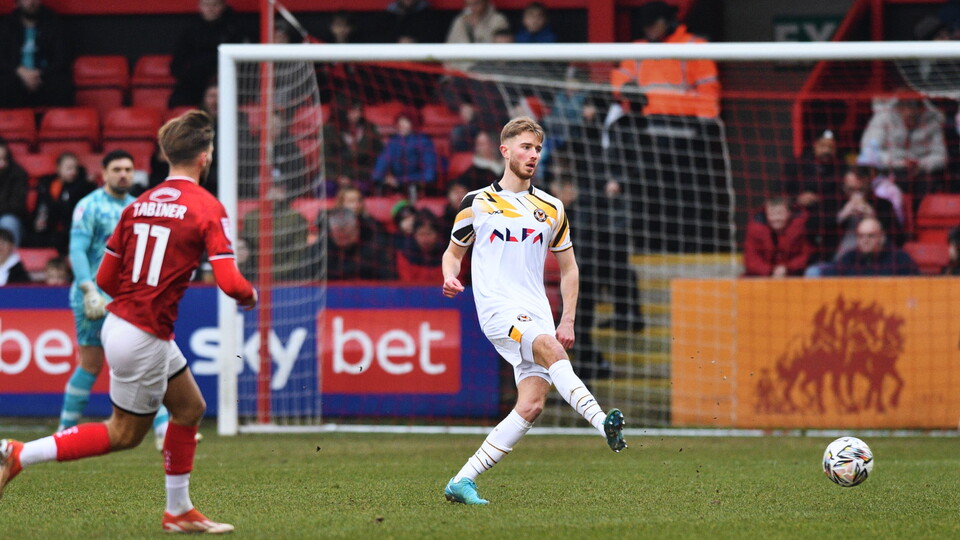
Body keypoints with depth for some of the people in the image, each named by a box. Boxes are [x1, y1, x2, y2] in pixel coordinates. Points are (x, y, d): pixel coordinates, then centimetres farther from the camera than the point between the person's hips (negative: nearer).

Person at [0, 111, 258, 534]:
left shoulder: (139, 205, 6)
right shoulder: (207, 208, -14)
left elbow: (105, 278, 9)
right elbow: (230, 282, -20)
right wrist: (250, 296, 2)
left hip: (120, 320, 8)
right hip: (145, 337, -8)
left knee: (190, 407, 20)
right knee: (124, 433, 8)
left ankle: (179, 511, 24)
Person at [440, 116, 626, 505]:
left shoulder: (551, 208, 15)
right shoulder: (477, 203, 7)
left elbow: (569, 267, 21)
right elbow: (453, 251, 17)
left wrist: (568, 320, 11)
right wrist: (450, 277, -7)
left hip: (537, 314, 4)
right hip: (498, 308, -4)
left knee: (532, 404, -11)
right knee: (551, 349, -33)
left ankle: (463, 481, -4)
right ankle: (603, 423, -50)